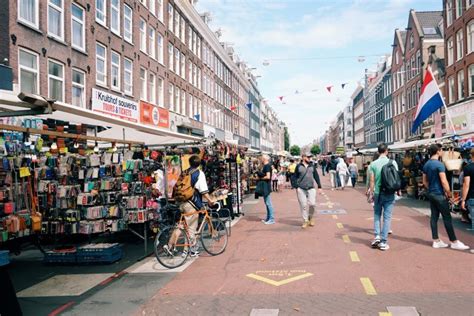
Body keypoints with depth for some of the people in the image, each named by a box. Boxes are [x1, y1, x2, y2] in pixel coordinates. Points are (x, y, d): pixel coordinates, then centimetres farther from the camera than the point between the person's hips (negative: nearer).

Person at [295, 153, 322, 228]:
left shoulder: (312, 166, 9)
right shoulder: (299, 166, 3)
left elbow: (316, 176, 11)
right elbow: (295, 177, 5)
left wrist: (319, 186, 7)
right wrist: (296, 187, -4)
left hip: (311, 188, 1)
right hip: (301, 189, -1)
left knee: (312, 204, -8)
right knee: (303, 205, 0)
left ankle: (311, 217, 17)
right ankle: (305, 221, 11)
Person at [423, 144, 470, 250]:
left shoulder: (426, 165, 9)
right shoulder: (439, 164, -16)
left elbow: (425, 182, 14)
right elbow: (444, 181, -18)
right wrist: (449, 193, -8)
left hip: (431, 194, 8)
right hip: (439, 194, -8)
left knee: (434, 217, 9)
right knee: (447, 218, -1)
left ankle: (436, 241, 13)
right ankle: (454, 242, 5)